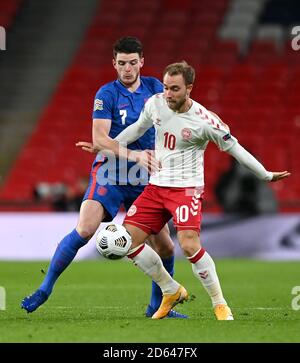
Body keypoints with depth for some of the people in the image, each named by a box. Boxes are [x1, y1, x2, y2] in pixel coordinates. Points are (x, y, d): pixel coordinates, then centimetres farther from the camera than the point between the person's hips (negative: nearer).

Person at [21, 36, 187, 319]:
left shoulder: (154, 87, 6)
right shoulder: (107, 94, -7)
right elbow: (99, 139, -15)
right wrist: (136, 155, -25)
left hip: (144, 179, 4)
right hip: (109, 174, -4)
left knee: (164, 246, 2)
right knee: (84, 230, -23)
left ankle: (158, 306, 21)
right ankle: (45, 289, -10)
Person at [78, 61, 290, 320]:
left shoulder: (205, 121, -16)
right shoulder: (155, 103, -2)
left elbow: (234, 148, -4)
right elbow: (139, 127, 19)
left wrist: (266, 175, 0)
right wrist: (106, 147, 25)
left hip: (186, 188, -6)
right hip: (156, 186, 6)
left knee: (189, 245, -25)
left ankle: (220, 304, -8)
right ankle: (171, 291, 15)